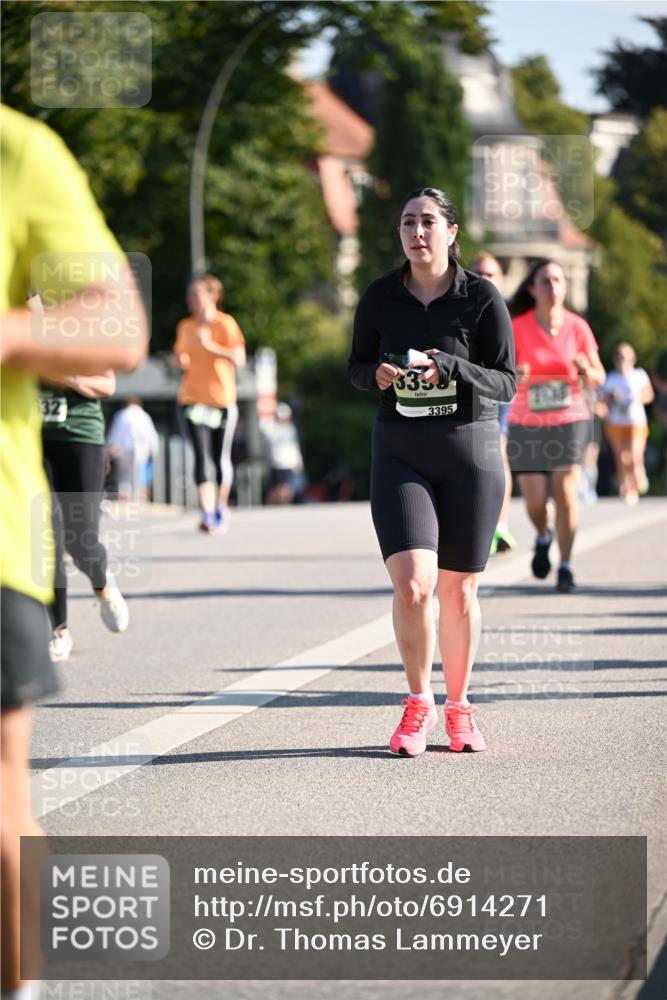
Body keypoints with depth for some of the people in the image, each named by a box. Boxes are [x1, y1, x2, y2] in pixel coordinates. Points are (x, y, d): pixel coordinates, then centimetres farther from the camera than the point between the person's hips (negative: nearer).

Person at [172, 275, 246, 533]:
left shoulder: (226, 324, -5)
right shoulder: (186, 326, 10)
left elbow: (239, 359, -13)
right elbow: (179, 356, 23)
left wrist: (211, 346, -23)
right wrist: (179, 360, 0)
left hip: (222, 400, -3)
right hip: (193, 399, 3)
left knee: (221, 458, 6)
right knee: (201, 456, -11)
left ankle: (221, 509, 25)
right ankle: (207, 514, -17)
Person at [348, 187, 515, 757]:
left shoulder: (483, 298, -6)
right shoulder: (380, 298, 0)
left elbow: (506, 384, -6)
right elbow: (358, 364, 13)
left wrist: (447, 368, -23)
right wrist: (376, 374, -11)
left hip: (471, 454, -1)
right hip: (401, 456, 1)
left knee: (459, 592, 7)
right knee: (411, 585, -15)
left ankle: (458, 707, 25)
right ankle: (418, 704, 4)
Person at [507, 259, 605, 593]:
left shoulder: (577, 327, -2)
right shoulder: (517, 327, -6)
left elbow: (598, 380, 5)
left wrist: (586, 370, -18)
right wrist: (515, 376, -25)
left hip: (569, 420, 0)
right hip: (526, 424, 0)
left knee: (565, 493, -11)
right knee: (534, 502, -2)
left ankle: (566, 566, 1)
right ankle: (543, 537, 32)